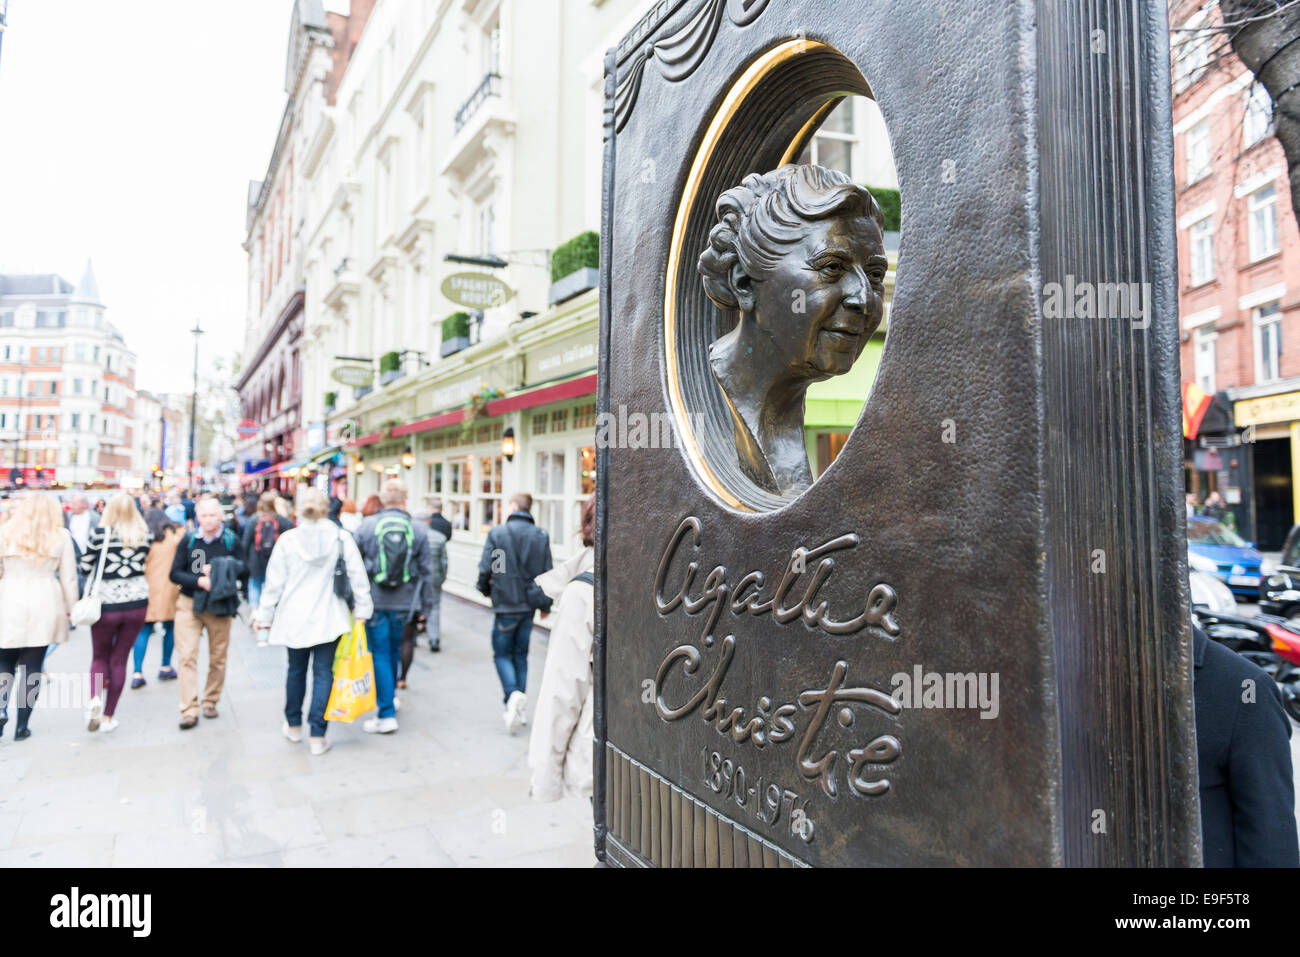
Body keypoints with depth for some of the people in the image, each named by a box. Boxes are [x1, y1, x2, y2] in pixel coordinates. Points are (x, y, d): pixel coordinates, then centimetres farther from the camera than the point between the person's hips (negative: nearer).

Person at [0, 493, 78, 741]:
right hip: (44, 608, 0)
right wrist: (70, 608, 10)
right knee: (32, 667, 6)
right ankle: (22, 726, 9)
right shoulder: (61, 536, 1)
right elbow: (69, 577, 2)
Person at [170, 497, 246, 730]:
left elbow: (241, 570, -3)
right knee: (187, 656, -6)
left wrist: (216, 570, -17)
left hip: (219, 606, 0)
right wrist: (198, 581, -16)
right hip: (189, 604, 0)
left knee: (218, 658, 7)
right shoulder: (188, 541, 1)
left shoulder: (231, 541, -1)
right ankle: (189, 710, -2)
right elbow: (175, 573, 0)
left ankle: (211, 701, 25)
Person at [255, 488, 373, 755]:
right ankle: (318, 736, 4)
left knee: (296, 670, 18)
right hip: (329, 620, -1)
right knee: (323, 673, 4)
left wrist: (264, 615, 8)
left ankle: (293, 726, 34)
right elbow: (358, 575, -4)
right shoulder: (341, 538, -7)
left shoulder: (287, 540, -6)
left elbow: (274, 582, -1)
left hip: (295, 618, 1)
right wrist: (362, 609, 4)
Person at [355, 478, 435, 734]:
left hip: (373, 601, -2)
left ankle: (387, 715, -1)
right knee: (394, 651, 20)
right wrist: (425, 606, 9)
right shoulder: (418, 529, -1)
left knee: (380, 654, 2)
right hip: (403, 603, 2)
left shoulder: (367, 526, -4)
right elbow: (427, 571, 1)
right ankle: (389, 697, 37)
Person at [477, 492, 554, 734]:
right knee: (521, 654, 15)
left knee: (502, 654, 8)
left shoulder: (497, 533, -9)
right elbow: (547, 573, 2)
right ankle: (521, 709, 16)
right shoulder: (541, 536, 0)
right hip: (529, 606, 4)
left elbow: (485, 569, -9)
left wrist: (487, 590, 12)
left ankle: (512, 694, -16)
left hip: (506, 605, -3)